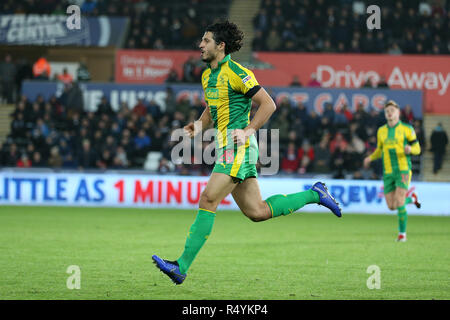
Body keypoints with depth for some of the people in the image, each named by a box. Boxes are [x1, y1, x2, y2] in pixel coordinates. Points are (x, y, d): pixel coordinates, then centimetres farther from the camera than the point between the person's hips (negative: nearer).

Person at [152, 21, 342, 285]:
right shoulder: (208, 76, 16)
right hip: (227, 146, 9)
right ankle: (315, 195, 22)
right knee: (257, 212, 8)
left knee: (208, 200, -16)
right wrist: (200, 125, 9)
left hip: (238, 147, -9)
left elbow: (268, 104, -11)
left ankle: (182, 266, -18)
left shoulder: (236, 73, -11)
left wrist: (248, 131, -19)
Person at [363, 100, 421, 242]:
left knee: (399, 203, -17)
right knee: (392, 206, 3)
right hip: (388, 173, 5)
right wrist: (370, 158, 3)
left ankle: (402, 233, 0)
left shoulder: (407, 129, -3)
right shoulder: (381, 131, 10)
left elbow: (417, 148, 1)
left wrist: (410, 149, -22)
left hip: (403, 170, -5)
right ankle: (411, 199, 35)